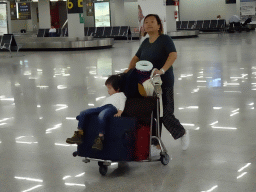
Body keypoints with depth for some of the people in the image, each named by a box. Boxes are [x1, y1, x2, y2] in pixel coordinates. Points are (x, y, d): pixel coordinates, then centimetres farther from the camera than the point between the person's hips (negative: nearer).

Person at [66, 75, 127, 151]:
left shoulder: (121, 95, 27)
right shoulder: (108, 98, 49)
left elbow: (122, 103, 7)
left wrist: (120, 112, -11)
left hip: (112, 107, -8)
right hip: (102, 108, 8)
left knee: (101, 116, -42)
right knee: (83, 113, -9)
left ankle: (100, 138, -47)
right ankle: (79, 135, -18)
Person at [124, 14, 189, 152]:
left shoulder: (164, 39, -9)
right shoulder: (145, 43, 14)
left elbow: (173, 55, -22)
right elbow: (136, 58, 22)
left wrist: (162, 70, -33)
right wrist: (130, 69, 3)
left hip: (164, 82, -7)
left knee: (165, 113, -8)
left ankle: (183, 133, 18)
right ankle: (155, 143, 17)